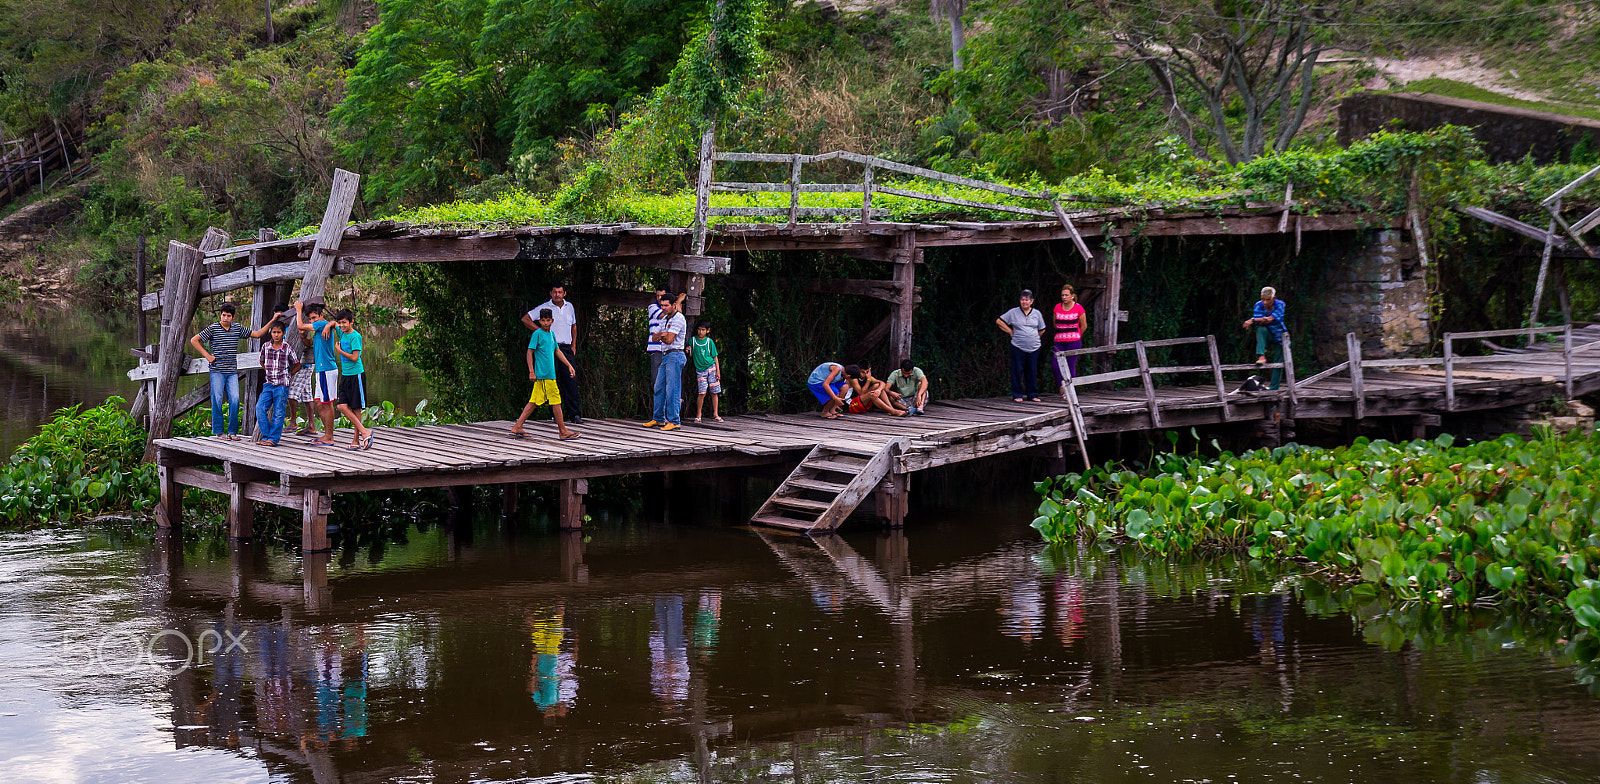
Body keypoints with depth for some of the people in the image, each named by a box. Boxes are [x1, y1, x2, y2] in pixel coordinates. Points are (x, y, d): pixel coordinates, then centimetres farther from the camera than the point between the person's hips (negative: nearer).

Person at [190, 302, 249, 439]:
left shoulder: (238, 328, 9)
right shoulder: (213, 329, -1)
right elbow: (194, 340, 1)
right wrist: (207, 355, -3)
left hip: (232, 371, 3)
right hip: (217, 371, -3)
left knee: (235, 400, -6)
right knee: (217, 400, -3)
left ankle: (232, 431, 1)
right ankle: (219, 431, 5)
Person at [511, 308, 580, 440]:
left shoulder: (551, 334, 15)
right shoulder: (537, 334, -8)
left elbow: (557, 352, 25)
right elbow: (530, 352, -9)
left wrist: (569, 365, 23)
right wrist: (531, 372, -13)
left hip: (550, 374, 8)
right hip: (543, 375, -8)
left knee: (534, 401, 8)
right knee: (556, 401, -4)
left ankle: (517, 427, 10)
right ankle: (563, 431, 1)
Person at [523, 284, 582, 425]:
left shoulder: (569, 306, 14)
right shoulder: (545, 308, 1)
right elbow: (525, 319, 1)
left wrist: (574, 345, 17)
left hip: (567, 349, 3)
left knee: (571, 381, -5)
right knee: (552, 381, -3)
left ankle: (574, 414, -5)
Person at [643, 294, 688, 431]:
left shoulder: (678, 319, -11)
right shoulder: (665, 319, 18)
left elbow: (669, 340, -18)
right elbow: (654, 338, 15)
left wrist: (660, 336, 2)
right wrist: (661, 334, -7)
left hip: (675, 356, -9)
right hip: (665, 357, 9)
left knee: (672, 390, -10)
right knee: (659, 388, 12)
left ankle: (674, 421, -9)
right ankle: (658, 419, 21)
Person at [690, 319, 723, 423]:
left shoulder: (709, 341, 1)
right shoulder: (692, 340, 2)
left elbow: (715, 357, 5)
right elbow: (691, 356, 9)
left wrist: (718, 371, 0)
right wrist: (689, 352, -14)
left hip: (712, 368, 1)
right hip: (700, 370, -1)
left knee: (714, 392, 3)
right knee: (702, 392, -12)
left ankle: (715, 414, 13)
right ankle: (698, 415, -2)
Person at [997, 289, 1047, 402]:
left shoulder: (1037, 313, 9)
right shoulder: (1013, 312, 2)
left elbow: (1042, 330, 20)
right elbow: (999, 321, 6)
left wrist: (1034, 337, 12)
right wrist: (1010, 331, 4)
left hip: (1033, 347, 2)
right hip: (1018, 347, -2)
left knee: (1032, 371, 4)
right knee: (1017, 371, -1)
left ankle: (1032, 395, 12)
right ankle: (1017, 395, 7)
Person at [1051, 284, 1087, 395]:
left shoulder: (1078, 308, -2)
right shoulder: (1057, 308, 6)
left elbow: (1083, 325, 9)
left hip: (1074, 341, -3)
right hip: (1059, 341, 3)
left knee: (1071, 366, -4)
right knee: (1055, 365, -8)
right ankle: (1062, 387, 9)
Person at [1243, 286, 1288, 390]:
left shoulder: (1280, 304, -20)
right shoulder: (1258, 305, -13)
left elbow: (1270, 319, -32)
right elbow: (1260, 323, -22)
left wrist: (1252, 320, -38)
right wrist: (1263, 320, -45)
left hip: (1279, 337, -1)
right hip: (1266, 335, 1)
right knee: (1261, 329, -34)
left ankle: (1274, 389, 10)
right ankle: (1261, 356, -38)